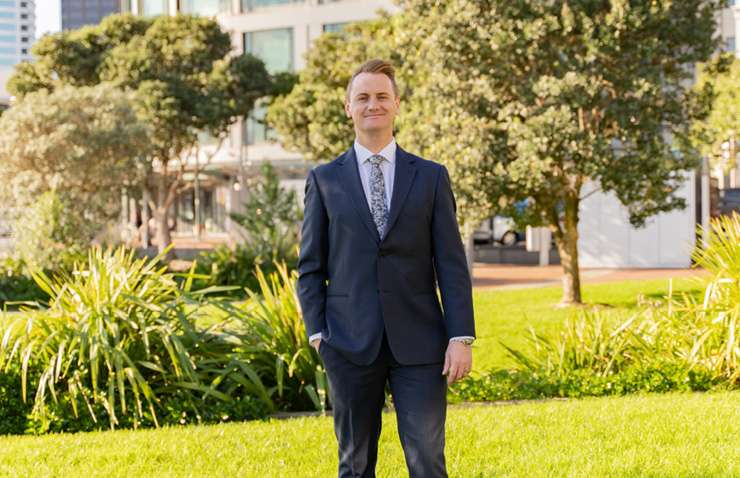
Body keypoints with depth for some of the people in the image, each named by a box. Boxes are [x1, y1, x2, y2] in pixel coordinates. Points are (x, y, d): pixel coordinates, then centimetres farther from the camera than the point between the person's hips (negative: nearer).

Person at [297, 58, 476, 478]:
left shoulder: (431, 176, 7)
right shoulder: (325, 179, 8)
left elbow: (452, 263, 3)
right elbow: (310, 266, 9)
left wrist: (461, 337, -5)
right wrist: (317, 333, -2)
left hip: (418, 343, 0)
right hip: (350, 343, 1)